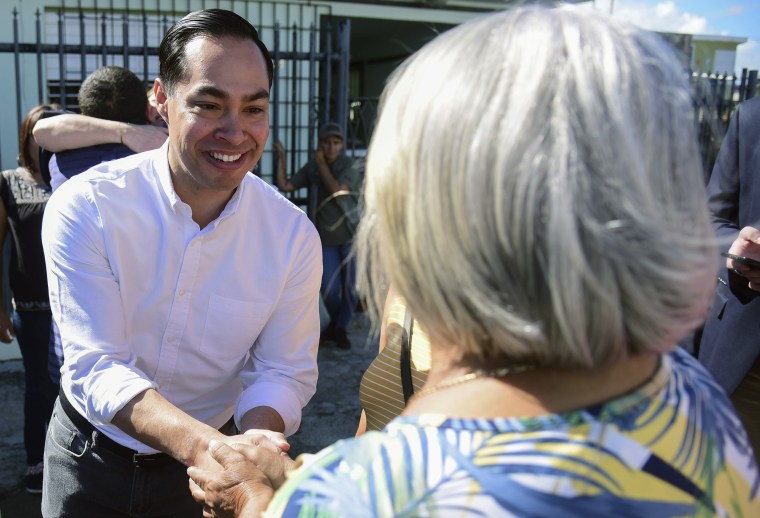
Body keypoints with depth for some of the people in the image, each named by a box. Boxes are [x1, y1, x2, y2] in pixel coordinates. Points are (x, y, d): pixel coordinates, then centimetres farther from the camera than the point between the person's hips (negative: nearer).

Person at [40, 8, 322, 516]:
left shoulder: (294, 235, -15)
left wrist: (252, 443, -33)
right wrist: (207, 446, -41)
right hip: (90, 456, 0)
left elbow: (284, 371, -11)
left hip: (206, 459, 1)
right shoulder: (85, 207, -20)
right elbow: (96, 368, -25)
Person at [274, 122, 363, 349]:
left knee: (350, 286, -3)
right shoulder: (312, 167, 5)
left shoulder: (352, 166, -6)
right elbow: (285, 186, 4)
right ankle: (335, 322, 27)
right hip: (327, 237, 2)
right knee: (329, 288, -4)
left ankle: (341, 328, 20)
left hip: (351, 234, -2)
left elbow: (336, 190, -20)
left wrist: (321, 163, -11)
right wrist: (281, 158, -3)